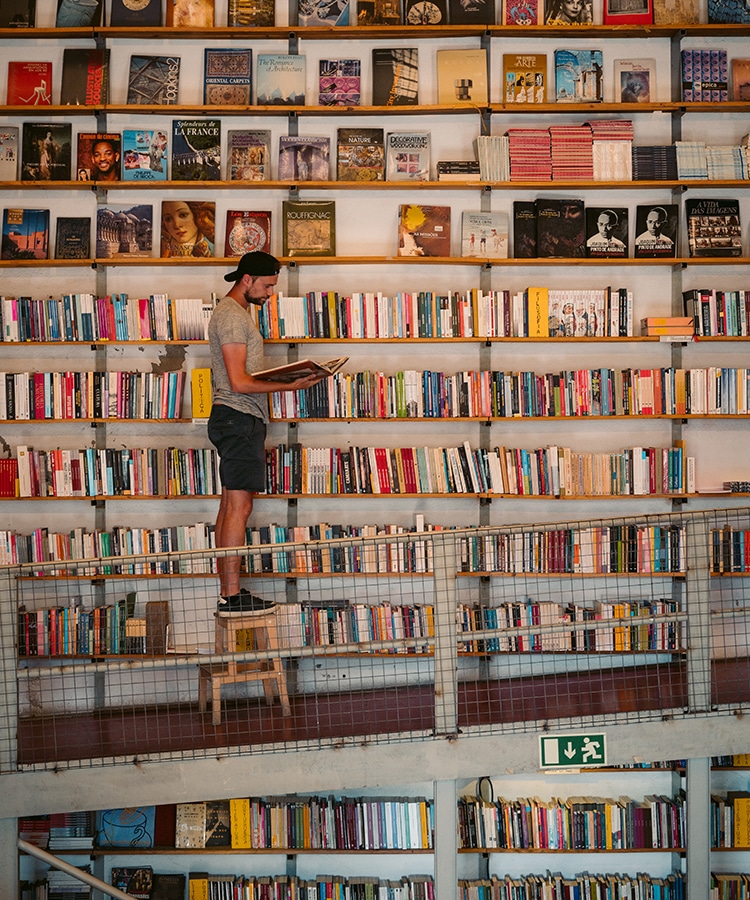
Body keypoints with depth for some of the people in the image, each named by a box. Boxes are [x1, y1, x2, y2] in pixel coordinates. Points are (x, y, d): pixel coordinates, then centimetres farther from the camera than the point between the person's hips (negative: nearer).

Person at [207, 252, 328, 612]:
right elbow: (239, 382, -20)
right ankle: (232, 596, -9)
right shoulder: (232, 315, -13)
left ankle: (226, 593, 12)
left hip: (241, 420, 11)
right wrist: (289, 385, -20)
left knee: (230, 505, 9)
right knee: (239, 505, -10)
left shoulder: (235, 312, 21)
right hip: (239, 418, -11)